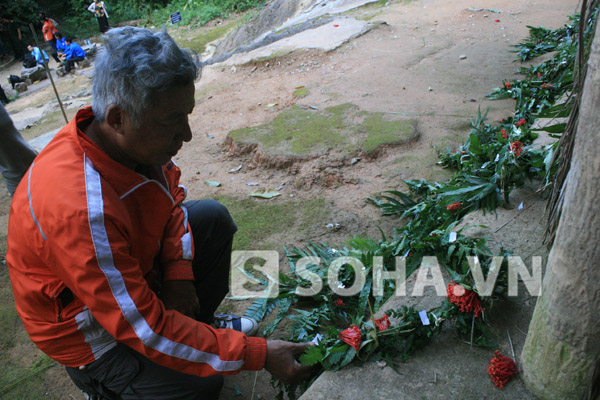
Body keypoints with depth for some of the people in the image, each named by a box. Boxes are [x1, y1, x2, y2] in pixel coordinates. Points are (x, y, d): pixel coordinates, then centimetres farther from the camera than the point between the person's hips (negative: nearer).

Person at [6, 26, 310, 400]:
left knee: (213, 216, 2)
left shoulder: (138, 139, -18)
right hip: (87, 330, -7)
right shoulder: (80, 211, -41)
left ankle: (198, 322, 14)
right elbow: (146, 331, -34)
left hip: (132, 269, 7)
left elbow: (171, 199, 3)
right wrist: (259, 354, -30)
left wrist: (179, 273, -10)